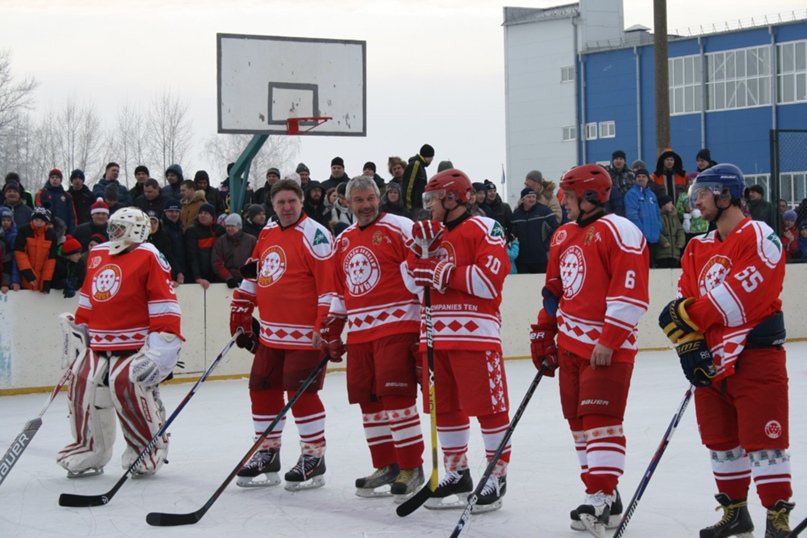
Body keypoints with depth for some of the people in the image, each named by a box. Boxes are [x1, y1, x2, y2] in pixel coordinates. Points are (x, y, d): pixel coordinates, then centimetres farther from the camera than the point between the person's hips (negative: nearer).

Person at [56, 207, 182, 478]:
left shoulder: (148, 257, -8)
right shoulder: (98, 255, 15)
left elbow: (164, 303, -13)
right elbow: (88, 295, 26)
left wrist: (163, 344, -19)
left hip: (136, 344, -7)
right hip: (100, 343, 7)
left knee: (128, 387, -24)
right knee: (82, 386, -3)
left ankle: (149, 449, -3)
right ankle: (90, 451, 16)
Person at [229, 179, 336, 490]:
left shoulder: (314, 235, -11)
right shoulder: (267, 234, 13)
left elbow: (330, 283, -16)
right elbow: (252, 277, 23)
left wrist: (325, 328, -20)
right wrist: (240, 317, 19)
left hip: (304, 333, -8)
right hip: (270, 333, 8)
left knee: (301, 393, -8)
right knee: (262, 390, 9)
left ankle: (314, 459, 4)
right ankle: (267, 455, 21)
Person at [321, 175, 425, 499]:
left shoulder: (400, 229, -4)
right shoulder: (343, 241, 17)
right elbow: (339, 292, 24)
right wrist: (331, 332, 19)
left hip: (395, 328, -7)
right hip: (359, 334, 7)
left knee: (396, 397, -11)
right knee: (369, 401, 8)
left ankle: (411, 469, -4)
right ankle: (385, 467, 19)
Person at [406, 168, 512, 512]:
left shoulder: (485, 229, -6)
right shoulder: (432, 232, 19)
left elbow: (490, 281, -17)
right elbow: (414, 281, 16)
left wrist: (444, 273, -16)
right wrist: (419, 248, 1)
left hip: (474, 332, -8)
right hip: (436, 333, 8)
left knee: (487, 405, -6)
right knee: (444, 406, 12)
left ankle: (497, 475, 2)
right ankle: (456, 473, 23)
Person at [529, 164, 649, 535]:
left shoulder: (618, 232, -13)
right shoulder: (564, 236, 15)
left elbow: (630, 292, -19)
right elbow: (555, 292, 24)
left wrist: (609, 341, -22)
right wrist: (543, 334, 20)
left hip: (608, 348, -9)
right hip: (570, 345, 9)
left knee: (601, 420, -12)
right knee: (580, 422, 9)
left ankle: (601, 500, -11)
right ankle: (604, 495, 16)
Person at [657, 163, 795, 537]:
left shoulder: (759, 237, -11)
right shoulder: (697, 248, 13)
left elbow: (746, 294, -21)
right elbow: (686, 303, 8)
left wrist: (691, 314, -18)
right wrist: (689, 344, -8)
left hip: (756, 355, -8)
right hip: (711, 360, 8)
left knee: (762, 438, -8)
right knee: (720, 438, 14)